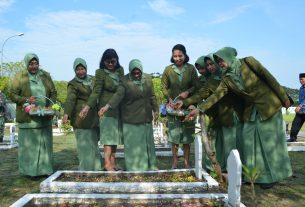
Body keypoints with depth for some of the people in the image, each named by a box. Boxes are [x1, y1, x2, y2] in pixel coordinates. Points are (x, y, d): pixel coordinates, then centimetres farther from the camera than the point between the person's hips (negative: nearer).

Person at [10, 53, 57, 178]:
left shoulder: (45, 76, 9)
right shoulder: (19, 77, 1)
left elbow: (53, 93, 11)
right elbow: (13, 95, 0)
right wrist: (26, 100, -17)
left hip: (44, 117, 3)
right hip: (28, 117, -3)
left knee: (45, 143, 6)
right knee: (28, 143, 0)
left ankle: (45, 169, 16)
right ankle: (30, 170, 11)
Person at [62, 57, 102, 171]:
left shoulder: (93, 80, 12)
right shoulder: (73, 84, -6)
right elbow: (70, 99, -21)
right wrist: (66, 113, -34)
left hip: (94, 118, 6)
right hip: (81, 119, -6)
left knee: (94, 144, 14)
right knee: (85, 146, -6)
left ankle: (96, 169, 25)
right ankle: (85, 171, 4)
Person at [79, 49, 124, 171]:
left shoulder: (120, 70, 8)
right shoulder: (100, 73, -6)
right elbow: (96, 91, -12)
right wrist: (87, 106, -24)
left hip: (119, 108, 5)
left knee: (115, 135, 7)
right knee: (108, 135, -7)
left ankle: (112, 162, 15)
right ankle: (107, 163, -5)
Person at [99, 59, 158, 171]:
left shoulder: (148, 79, 5)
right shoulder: (124, 81, -9)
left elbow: (152, 96, 12)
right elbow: (118, 95, -21)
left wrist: (155, 109, 12)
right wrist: (107, 106, -35)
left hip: (146, 118, 5)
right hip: (131, 119, -4)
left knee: (147, 141, 13)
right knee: (132, 143, 0)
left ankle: (150, 165, 28)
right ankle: (134, 168, 13)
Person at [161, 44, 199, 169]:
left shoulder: (191, 69, -3)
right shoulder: (168, 69, -4)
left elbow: (196, 86, 0)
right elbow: (164, 87, 1)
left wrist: (188, 92, -19)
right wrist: (170, 99, -12)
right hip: (173, 105, 0)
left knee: (187, 136, 7)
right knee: (174, 134, 3)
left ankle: (187, 162, 17)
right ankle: (175, 162, 15)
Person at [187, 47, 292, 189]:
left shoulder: (248, 62, -13)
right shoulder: (227, 79, 0)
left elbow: (269, 78, -10)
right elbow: (216, 95, -7)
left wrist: (284, 98, -7)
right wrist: (199, 109, -17)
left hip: (269, 106, -5)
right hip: (251, 110, 5)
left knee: (268, 140, 0)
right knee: (249, 141, 3)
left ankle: (271, 176, 14)